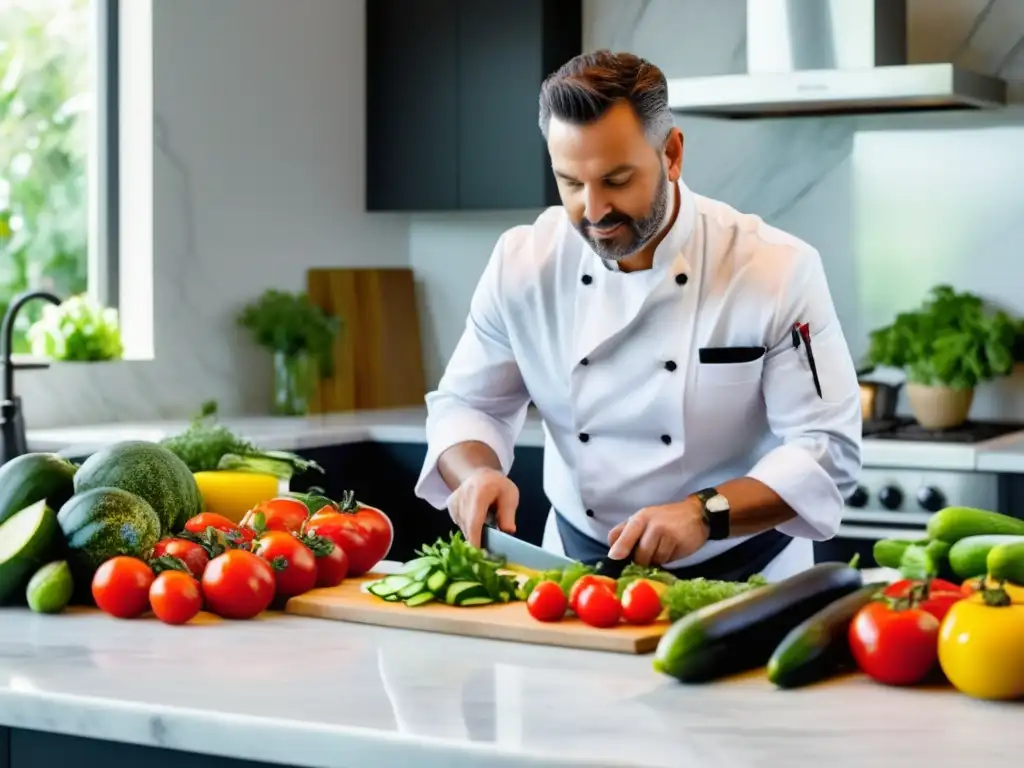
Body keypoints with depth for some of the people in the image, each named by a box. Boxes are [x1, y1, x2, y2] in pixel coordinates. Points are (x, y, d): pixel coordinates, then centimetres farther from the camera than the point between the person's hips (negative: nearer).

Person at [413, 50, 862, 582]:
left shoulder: (779, 271, -12)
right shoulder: (521, 264, -3)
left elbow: (828, 449, -13)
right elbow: (465, 404, 8)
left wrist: (705, 513, -27)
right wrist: (477, 473, -14)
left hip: (739, 574, -2)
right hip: (578, 560, 3)